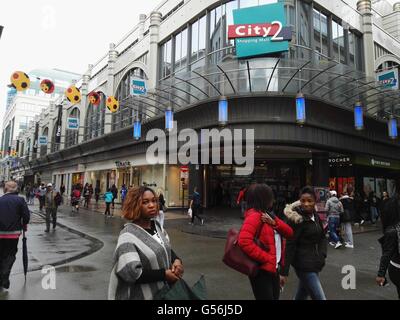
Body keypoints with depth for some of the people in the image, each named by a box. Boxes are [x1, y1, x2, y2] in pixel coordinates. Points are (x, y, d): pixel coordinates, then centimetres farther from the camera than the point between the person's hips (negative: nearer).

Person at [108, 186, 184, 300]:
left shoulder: (157, 225, 1)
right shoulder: (129, 234, -21)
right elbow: (131, 273, -27)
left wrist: (176, 260, -7)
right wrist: (164, 274, -24)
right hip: (140, 295, -6)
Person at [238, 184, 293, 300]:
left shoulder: (268, 215, 12)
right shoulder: (254, 215, -17)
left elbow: (289, 232, 6)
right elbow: (244, 241, -30)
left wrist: (274, 222, -12)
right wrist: (266, 258, -23)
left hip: (273, 268, 9)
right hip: (261, 270, -9)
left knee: (275, 297, 20)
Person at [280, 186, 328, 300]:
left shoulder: (315, 216, 6)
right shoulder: (297, 219, -16)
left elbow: (322, 237, 18)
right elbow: (290, 246, -17)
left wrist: (322, 255, 0)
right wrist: (284, 272, -17)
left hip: (315, 264, 7)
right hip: (304, 265, -7)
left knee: (301, 296, 20)